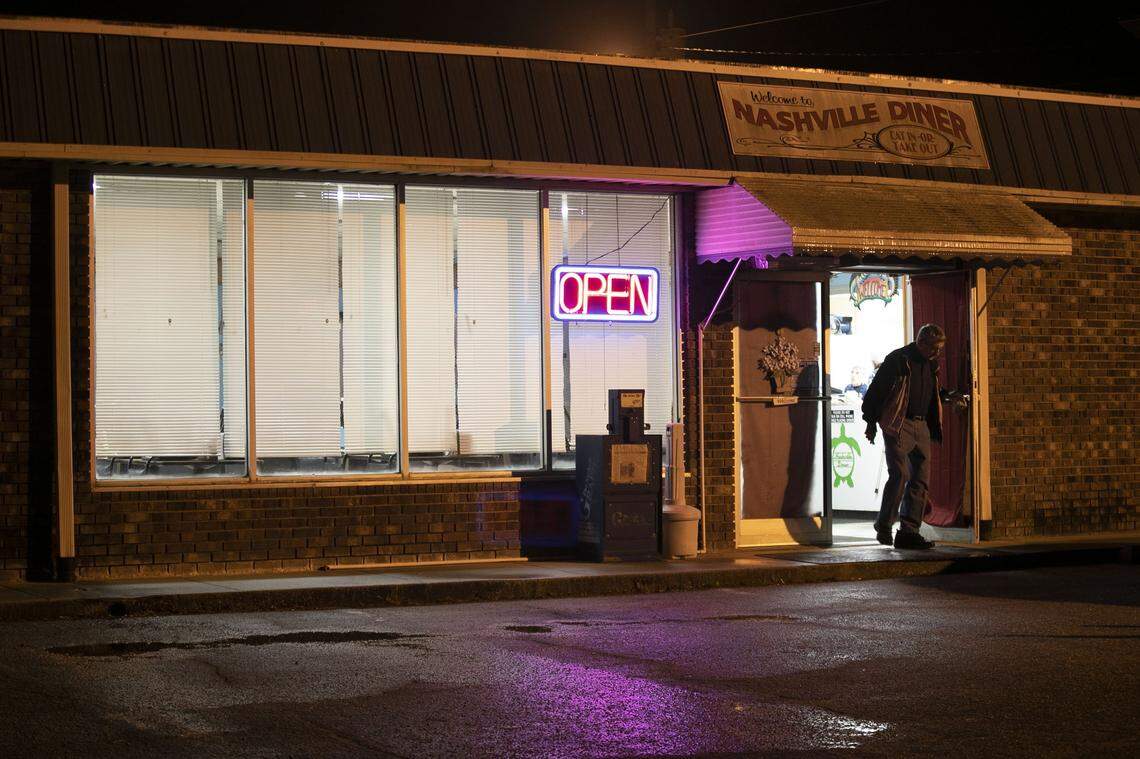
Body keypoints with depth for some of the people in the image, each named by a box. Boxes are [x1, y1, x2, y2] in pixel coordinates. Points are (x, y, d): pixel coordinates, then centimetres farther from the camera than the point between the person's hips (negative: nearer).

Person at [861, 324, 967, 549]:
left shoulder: (930, 364, 15)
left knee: (921, 478, 2)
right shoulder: (898, 360, -8)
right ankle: (884, 527, -5)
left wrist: (946, 395, 12)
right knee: (900, 474, -16)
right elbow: (876, 390, -7)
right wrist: (871, 422, -7)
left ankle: (908, 531, 6)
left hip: (921, 426, 8)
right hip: (898, 425, -8)